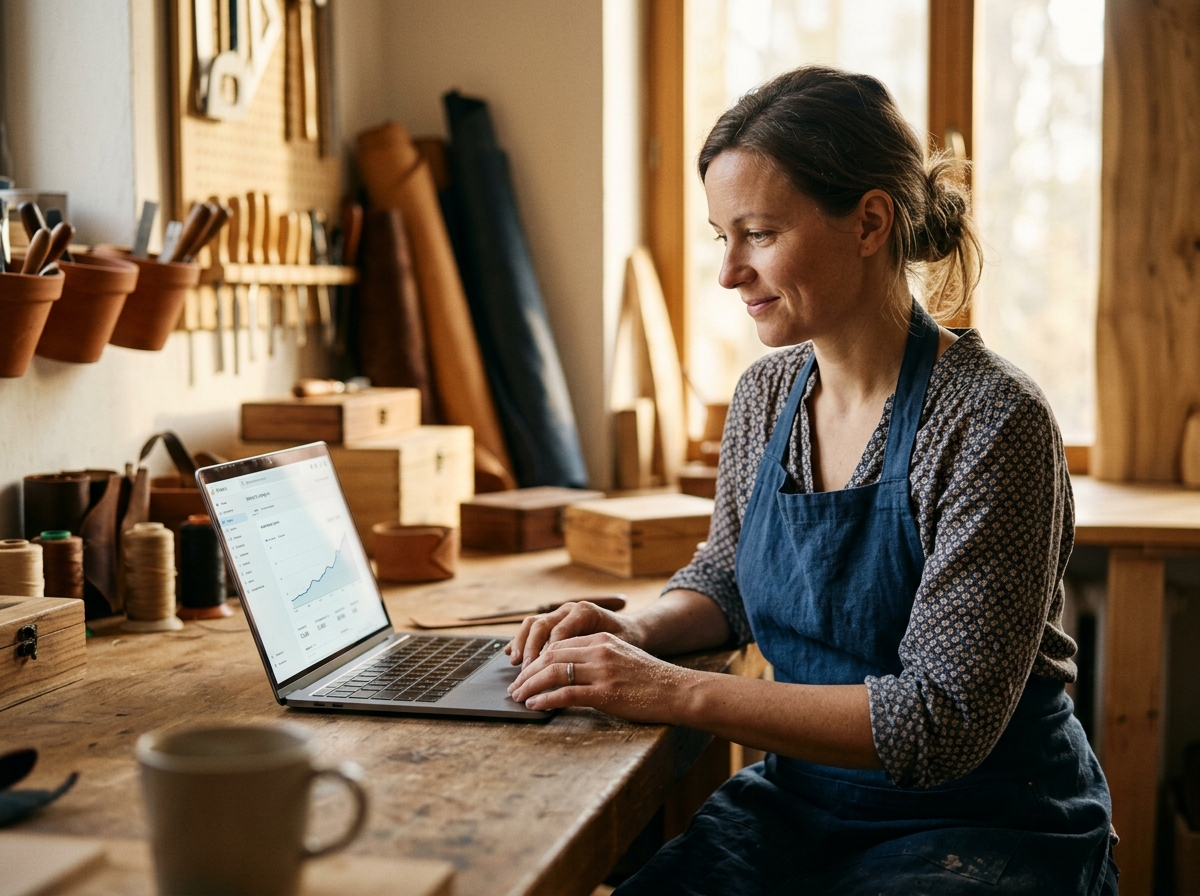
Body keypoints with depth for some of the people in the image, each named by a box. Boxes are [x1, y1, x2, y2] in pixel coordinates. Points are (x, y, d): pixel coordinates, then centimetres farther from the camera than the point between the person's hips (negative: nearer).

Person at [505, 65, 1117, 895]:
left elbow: (948, 719, -24)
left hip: (991, 824, -4)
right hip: (803, 798, 5)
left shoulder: (991, 423, -20)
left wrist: (677, 691, -27)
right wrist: (639, 633, -5)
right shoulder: (768, 394, 1)